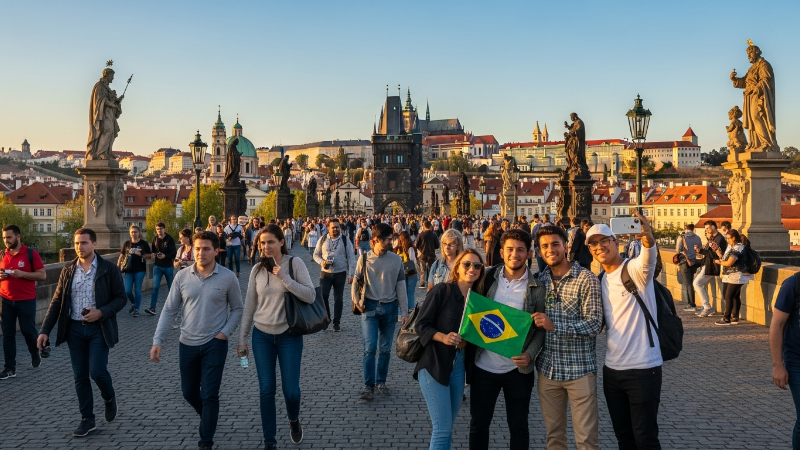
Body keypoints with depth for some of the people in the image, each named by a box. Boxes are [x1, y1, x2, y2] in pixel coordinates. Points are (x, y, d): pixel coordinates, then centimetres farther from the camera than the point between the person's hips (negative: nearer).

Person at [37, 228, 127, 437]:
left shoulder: (109, 269, -6)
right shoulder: (68, 270, 4)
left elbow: (121, 298, -4)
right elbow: (56, 302, 6)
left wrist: (101, 312, -19)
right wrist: (44, 330, 0)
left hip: (98, 328, -3)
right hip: (74, 329, 4)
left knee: (97, 371, -9)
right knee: (80, 376, 7)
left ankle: (109, 398, 23)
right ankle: (87, 419, 20)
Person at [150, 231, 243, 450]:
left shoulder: (228, 278, -10)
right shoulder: (182, 277, -4)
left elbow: (237, 309, 2)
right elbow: (169, 310, 1)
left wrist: (225, 332, -10)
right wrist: (158, 341, -5)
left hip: (214, 344, -3)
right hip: (187, 343, 3)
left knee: (209, 395, -2)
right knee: (189, 392, 18)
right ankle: (207, 417, 48)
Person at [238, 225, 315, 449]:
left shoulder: (295, 263, -8)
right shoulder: (257, 269, 1)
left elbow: (310, 296, -15)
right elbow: (249, 305, 7)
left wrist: (284, 277, -22)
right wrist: (242, 338, 6)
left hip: (289, 335, -2)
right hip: (261, 336, 2)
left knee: (291, 390, 1)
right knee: (266, 390, 5)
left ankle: (294, 420, 35)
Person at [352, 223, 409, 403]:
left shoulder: (396, 260, 0)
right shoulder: (364, 258, -3)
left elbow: (401, 287, 3)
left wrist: (404, 312, 1)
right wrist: (357, 303, -2)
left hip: (389, 308, 2)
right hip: (370, 307, -1)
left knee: (385, 349, 9)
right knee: (370, 348, -6)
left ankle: (381, 382, 25)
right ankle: (368, 386, 4)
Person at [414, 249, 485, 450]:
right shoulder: (442, 290, -10)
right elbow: (421, 324, -12)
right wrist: (443, 337, -28)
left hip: (459, 366, 6)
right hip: (434, 365, -6)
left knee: (447, 427, 17)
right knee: (443, 429, -5)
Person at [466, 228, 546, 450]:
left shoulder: (537, 288, -5)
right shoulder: (488, 278, 0)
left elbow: (541, 328, -3)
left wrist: (530, 354, -16)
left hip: (519, 369, -1)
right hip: (483, 366, 1)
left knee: (518, 426, 12)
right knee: (478, 423, 12)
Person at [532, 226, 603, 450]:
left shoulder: (587, 279, -9)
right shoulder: (539, 280, 6)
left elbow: (594, 324, -16)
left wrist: (554, 326, -24)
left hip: (580, 369, -4)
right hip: (547, 368, 4)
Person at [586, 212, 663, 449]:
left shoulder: (635, 269, -12)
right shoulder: (601, 280, 9)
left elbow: (648, 260, -38)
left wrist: (648, 240, -58)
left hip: (643, 368, -7)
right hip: (612, 369, 7)